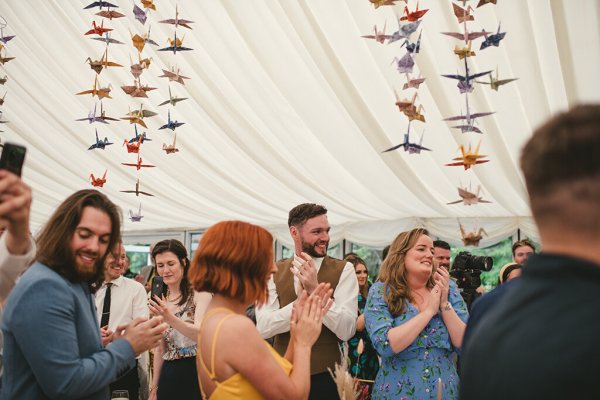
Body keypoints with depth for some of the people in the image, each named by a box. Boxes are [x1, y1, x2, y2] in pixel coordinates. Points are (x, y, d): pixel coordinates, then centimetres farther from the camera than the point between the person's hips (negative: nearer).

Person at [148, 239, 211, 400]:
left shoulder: (199, 293, -8)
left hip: (197, 373, -5)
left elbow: (201, 333, -22)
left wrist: (170, 318, -36)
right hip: (169, 376, 5)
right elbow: (159, 348, 13)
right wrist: (154, 387, 12)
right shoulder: (159, 299, 9)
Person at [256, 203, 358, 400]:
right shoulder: (274, 272, 0)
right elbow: (263, 327, -11)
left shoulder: (343, 270, -7)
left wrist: (315, 290, -25)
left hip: (325, 377, -2)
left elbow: (347, 330, -15)